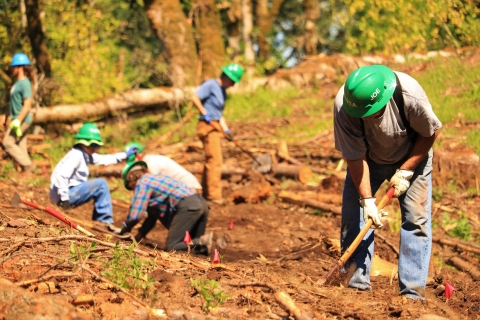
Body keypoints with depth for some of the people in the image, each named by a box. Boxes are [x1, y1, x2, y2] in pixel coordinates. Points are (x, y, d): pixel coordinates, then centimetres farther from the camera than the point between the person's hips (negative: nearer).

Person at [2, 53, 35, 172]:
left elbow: (27, 105, -20)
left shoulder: (25, 83, -15)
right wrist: (8, 118, 23)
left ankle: (27, 166, -7)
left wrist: (18, 120, -25)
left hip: (22, 120, -9)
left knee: (7, 142, -9)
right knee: (20, 146, 9)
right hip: (17, 119, 9)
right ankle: (26, 171, 11)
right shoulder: (18, 83, 14)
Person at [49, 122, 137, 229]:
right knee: (101, 184, -14)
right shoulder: (76, 155, -18)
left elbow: (104, 159, 23)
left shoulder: (86, 154, 13)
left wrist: (125, 155, 21)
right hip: (64, 196, -11)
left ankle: (99, 220, 19)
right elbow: (60, 175, -28)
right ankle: (105, 220, -9)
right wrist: (64, 198, -28)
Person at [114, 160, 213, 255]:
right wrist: (140, 235, 37)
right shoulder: (155, 178, 32)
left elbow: (135, 215, -2)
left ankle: (202, 242, -25)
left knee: (170, 247, -7)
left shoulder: (142, 183, 4)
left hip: (187, 207, -9)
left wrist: (125, 229, 17)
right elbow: (153, 215, 36)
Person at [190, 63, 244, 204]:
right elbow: (194, 97, -20)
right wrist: (205, 114, -17)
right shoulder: (211, 84, -10)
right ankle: (214, 195, -11)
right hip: (207, 126, -10)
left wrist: (226, 129, 9)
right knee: (215, 161, -12)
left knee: (210, 161, 15)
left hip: (215, 127, 10)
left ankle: (206, 194, 24)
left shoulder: (222, 91, 17)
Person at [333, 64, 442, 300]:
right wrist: (367, 199, -28)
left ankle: (413, 293, -7)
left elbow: (430, 132, -17)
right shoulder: (344, 106, -34)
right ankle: (356, 283, 0)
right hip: (368, 158, 1)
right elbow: (355, 156, -24)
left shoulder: (410, 94, -37)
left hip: (411, 156, -1)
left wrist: (405, 171, -18)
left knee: (416, 218, -9)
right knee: (354, 215, -8)